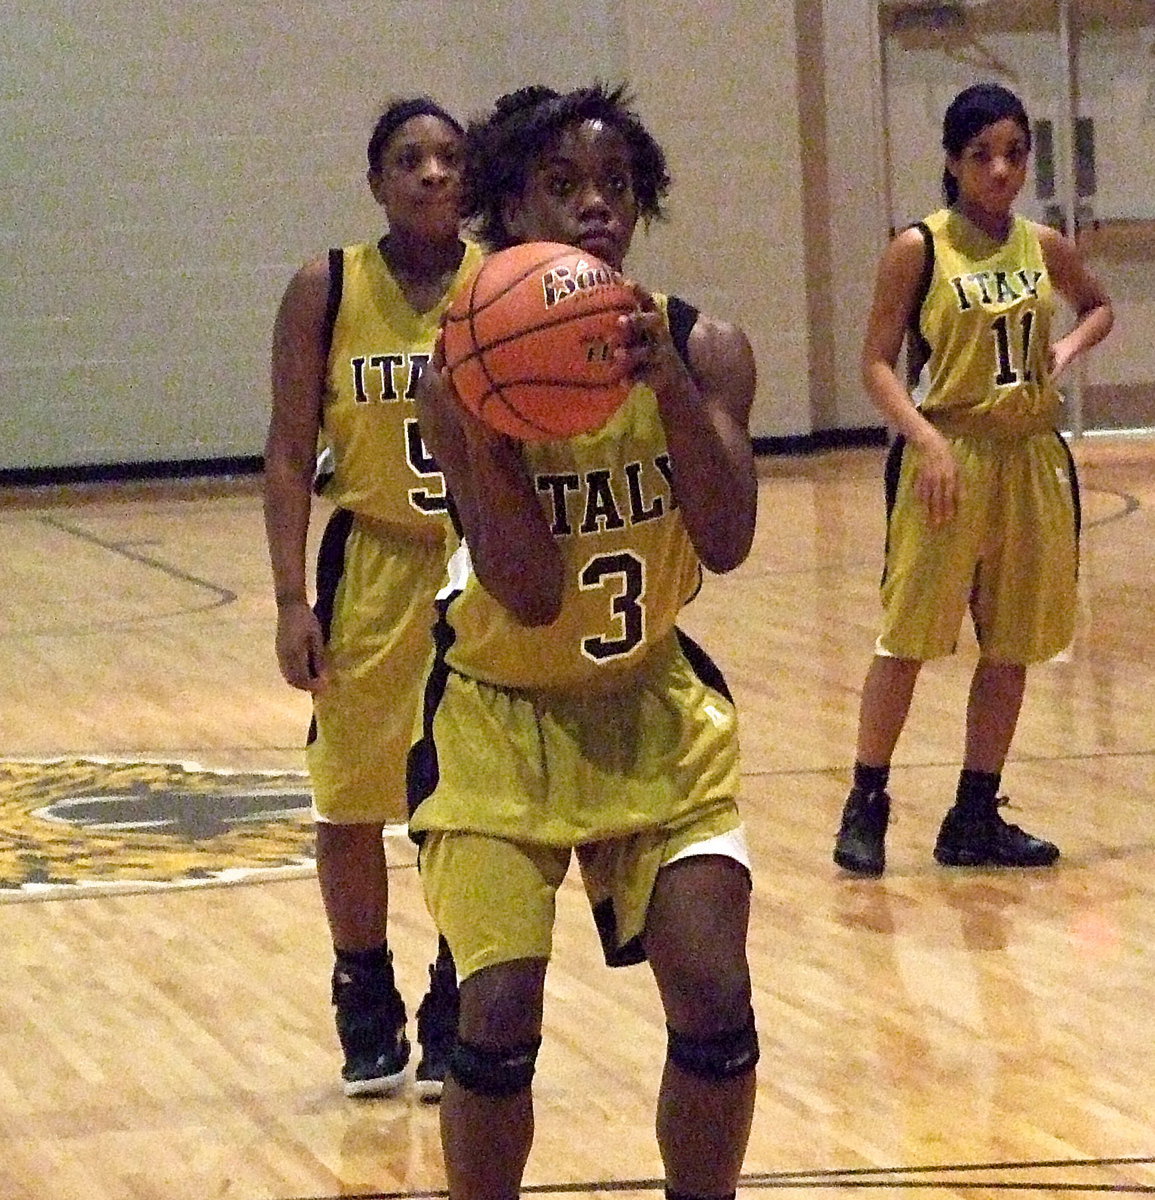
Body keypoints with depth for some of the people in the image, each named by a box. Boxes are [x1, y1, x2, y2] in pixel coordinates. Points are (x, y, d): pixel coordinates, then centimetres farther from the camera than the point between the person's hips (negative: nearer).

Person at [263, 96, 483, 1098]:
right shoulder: (326, 291, -5)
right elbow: (290, 453, -3)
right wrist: (292, 599, -9)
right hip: (371, 573, 0)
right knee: (348, 806, 6)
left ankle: (453, 1014, 19)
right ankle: (367, 1009, 24)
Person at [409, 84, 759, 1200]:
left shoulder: (701, 348, -10)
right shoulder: (463, 377, -17)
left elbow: (726, 543, -24)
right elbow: (531, 593, -23)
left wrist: (669, 383, -35)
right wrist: (483, 431, -36)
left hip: (654, 703, 2)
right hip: (502, 712, -2)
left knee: (716, 1005, -7)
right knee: (498, 1015, -13)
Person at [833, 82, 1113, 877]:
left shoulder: (1045, 247, 6)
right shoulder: (919, 250, -7)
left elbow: (1099, 307, 24)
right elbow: (878, 364, -7)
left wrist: (1070, 348, 3)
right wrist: (927, 440, -21)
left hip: (1032, 460, 5)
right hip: (949, 458, -5)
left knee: (1012, 646, 8)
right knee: (908, 639, -3)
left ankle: (977, 817, 17)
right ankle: (866, 805, 8)